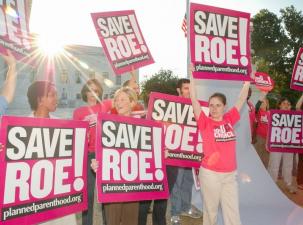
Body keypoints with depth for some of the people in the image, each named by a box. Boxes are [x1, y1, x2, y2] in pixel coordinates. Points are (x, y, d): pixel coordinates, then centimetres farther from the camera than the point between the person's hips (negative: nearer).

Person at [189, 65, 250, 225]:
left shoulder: (229, 120, 4)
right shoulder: (205, 123, -6)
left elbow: (242, 100, 10)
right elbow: (194, 100, -13)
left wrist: (248, 80, 11)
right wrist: (192, 75, -15)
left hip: (230, 175, 3)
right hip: (210, 174, -3)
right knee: (210, 211, 9)